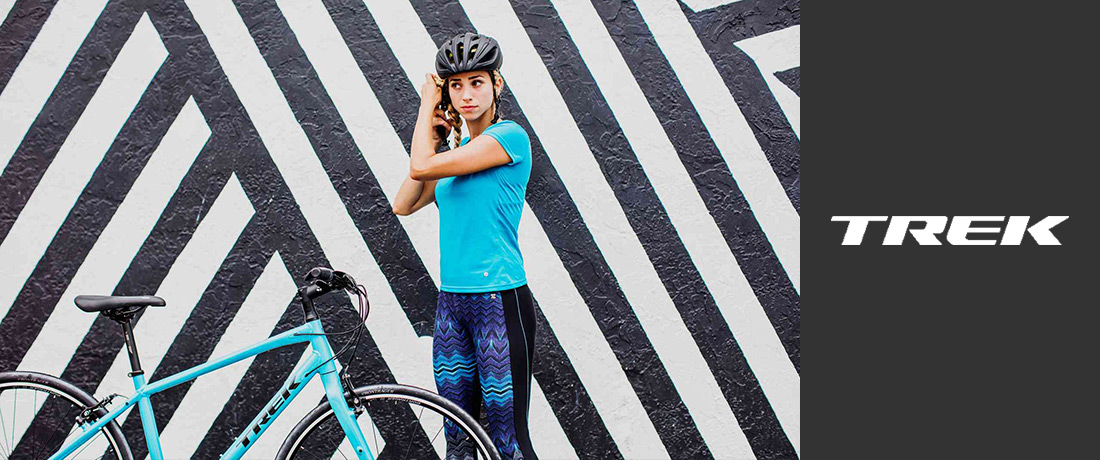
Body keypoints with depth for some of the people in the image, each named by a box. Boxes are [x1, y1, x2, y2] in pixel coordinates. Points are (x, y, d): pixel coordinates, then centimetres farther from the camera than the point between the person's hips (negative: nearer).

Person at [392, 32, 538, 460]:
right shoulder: (458, 148, 14)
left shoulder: (510, 136, -10)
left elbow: (420, 167, -16)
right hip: (451, 300, 7)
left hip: (499, 299, -7)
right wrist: (434, 135, 5)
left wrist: (427, 104, -2)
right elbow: (404, 204, 7)